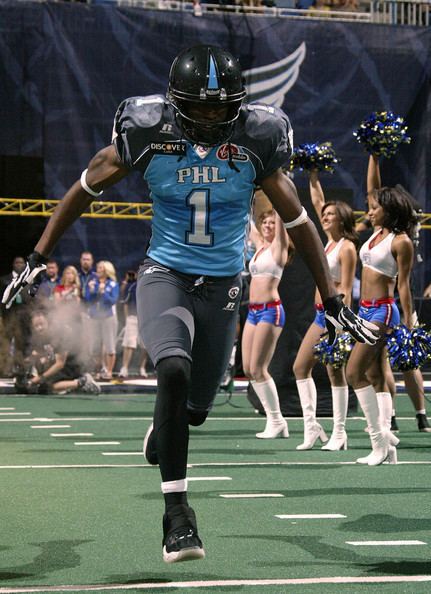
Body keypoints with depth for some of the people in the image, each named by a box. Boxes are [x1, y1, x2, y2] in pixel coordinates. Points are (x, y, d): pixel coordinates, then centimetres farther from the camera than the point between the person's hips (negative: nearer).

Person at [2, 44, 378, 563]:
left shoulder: (256, 139, -10)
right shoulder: (148, 132, -12)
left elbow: (296, 219, 0)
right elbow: (85, 189, 2)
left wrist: (332, 301, 1)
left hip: (222, 287, 2)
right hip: (164, 275, -2)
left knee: (195, 408, 11)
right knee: (174, 371, -29)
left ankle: (164, 425, 51)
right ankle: (176, 511, -20)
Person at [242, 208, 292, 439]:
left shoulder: (279, 246, -2)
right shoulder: (259, 245, 16)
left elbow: (280, 218, -11)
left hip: (270, 311, -8)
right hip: (253, 311, 8)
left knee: (258, 369, -10)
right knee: (248, 369, 4)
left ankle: (277, 421, -1)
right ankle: (274, 420, 10)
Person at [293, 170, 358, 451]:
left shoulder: (346, 247, -10)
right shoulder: (330, 241, 12)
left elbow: (346, 290, -16)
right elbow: (318, 202, 21)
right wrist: (314, 176, 18)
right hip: (321, 314, 9)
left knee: (335, 372, -5)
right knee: (301, 366, 6)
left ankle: (339, 434, 0)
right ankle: (311, 426, 8)